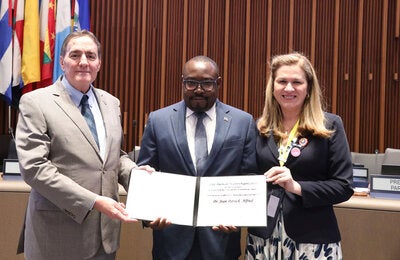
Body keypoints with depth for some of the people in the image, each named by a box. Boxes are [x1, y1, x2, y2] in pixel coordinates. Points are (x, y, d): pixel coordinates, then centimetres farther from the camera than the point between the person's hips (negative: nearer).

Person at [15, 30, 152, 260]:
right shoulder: (35, 103, -6)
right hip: (58, 233, -5)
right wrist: (93, 202, -20)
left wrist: (135, 172, -2)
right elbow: (34, 167, -14)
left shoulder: (111, 103, 12)